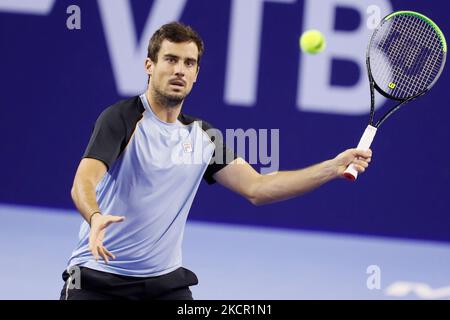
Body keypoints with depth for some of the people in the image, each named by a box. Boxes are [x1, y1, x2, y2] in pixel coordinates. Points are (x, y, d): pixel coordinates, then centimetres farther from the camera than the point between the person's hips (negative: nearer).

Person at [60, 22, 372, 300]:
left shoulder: (201, 136, 10)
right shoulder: (121, 119, -10)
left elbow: (256, 188, 8)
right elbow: (83, 183, -22)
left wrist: (333, 167, -1)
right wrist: (95, 217, -45)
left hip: (165, 281, 5)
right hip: (98, 277, -5)